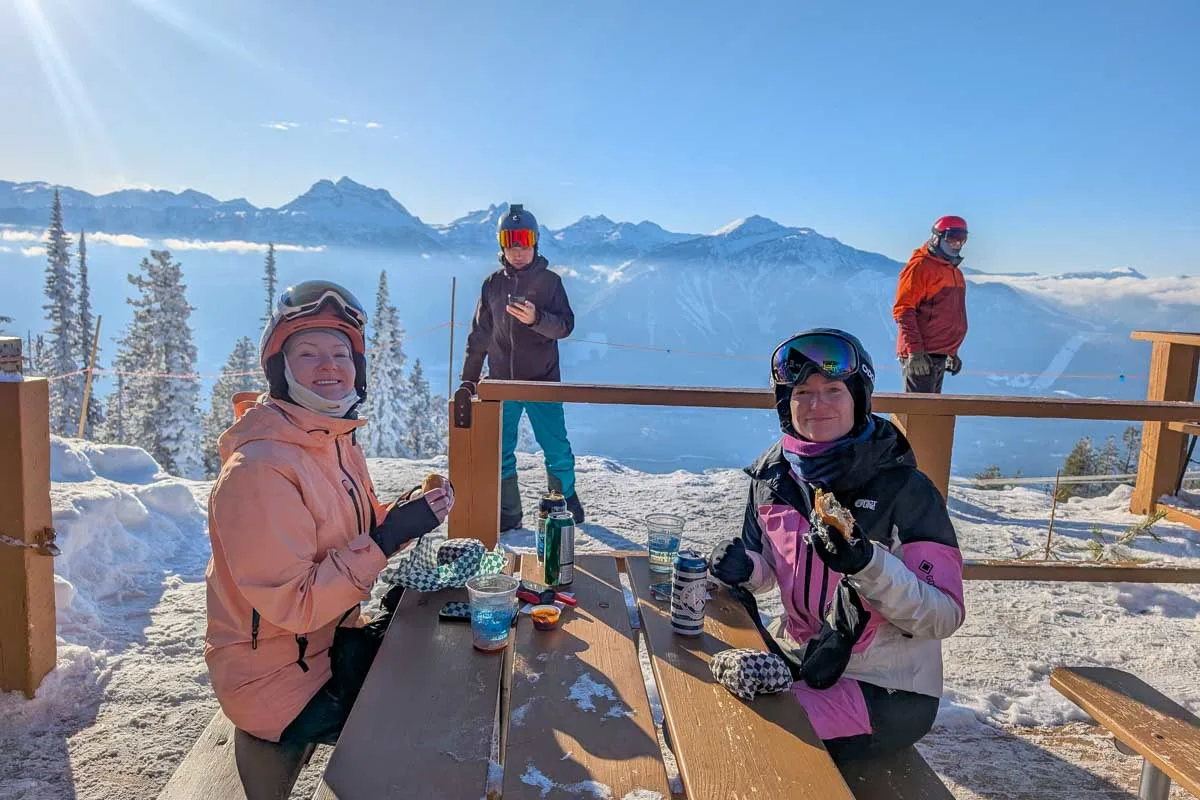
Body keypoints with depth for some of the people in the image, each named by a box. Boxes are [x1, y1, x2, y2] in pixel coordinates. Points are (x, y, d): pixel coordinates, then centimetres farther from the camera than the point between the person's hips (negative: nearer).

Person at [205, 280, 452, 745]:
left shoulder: (338, 441, 1)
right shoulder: (257, 468, -26)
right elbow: (292, 604, -27)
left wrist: (400, 515, -8)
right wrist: (386, 541, -28)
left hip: (329, 645, 8)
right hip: (278, 689, -8)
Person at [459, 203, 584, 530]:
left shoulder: (549, 281, -1)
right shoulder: (493, 284, 7)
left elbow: (565, 326, -10)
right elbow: (479, 336, 11)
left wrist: (536, 319, -29)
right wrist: (469, 378, 8)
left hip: (542, 381, -2)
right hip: (501, 382, 3)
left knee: (557, 449, 3)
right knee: (499, 451, 5)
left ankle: (564, 498, 26)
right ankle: (508, 512, 19)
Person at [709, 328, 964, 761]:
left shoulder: (905, 489, -17)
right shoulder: (773, 475, -3)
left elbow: (945, 617, -18)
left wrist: (867, 564, -33)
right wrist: (743, 567, -11)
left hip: (886, 691, -5)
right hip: (796, 660, 5)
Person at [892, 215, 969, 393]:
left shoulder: (955, 273, 20)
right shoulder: (920, 266, -8)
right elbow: (903, 310, -16)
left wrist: (952, 353, 25)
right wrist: (914, 350, -23)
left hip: (941, 355, 9)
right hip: (920, 355, -9)